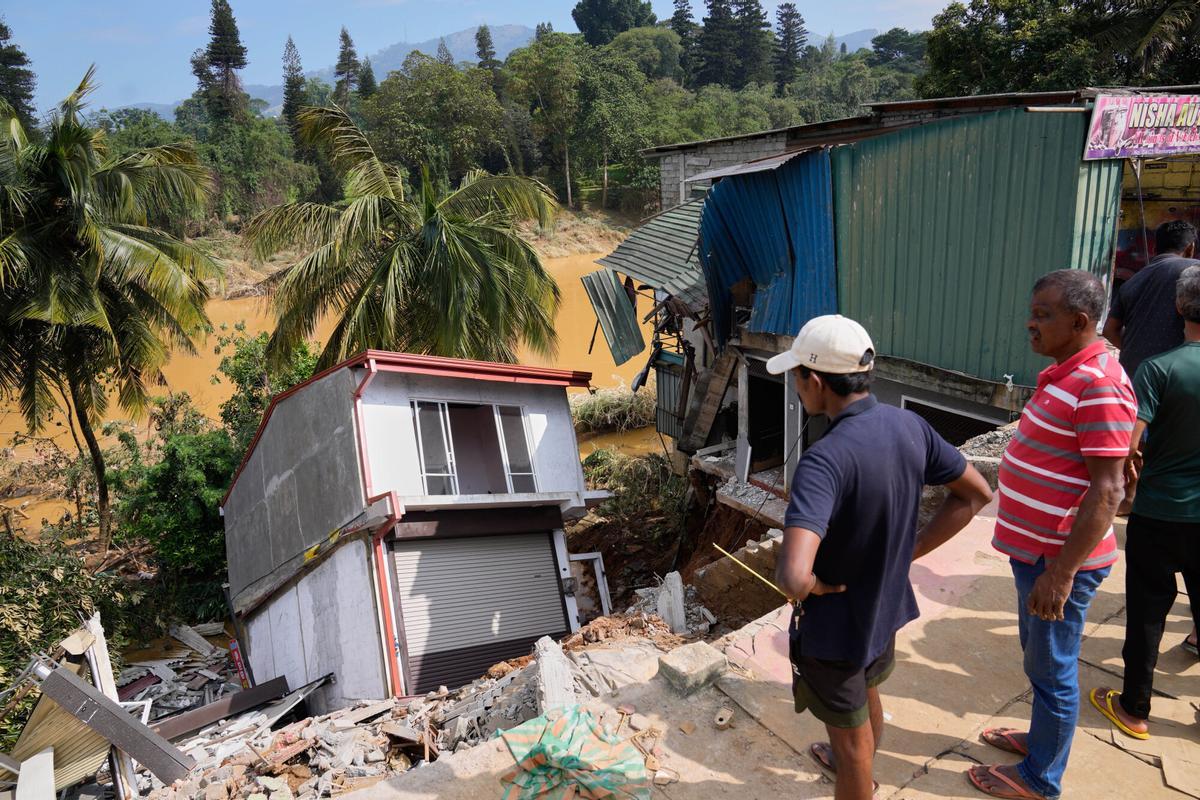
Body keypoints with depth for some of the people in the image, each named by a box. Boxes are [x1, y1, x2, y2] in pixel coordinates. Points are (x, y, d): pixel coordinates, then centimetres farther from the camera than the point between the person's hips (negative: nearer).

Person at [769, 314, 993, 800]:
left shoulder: (825, 459, -35)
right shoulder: (909, 426, -12)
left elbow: (792, 577, -46)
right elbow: (976, 494, 3)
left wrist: (816, 585, -22)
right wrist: (909, 551, 1)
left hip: (835, 627, -8)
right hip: (886, 606, 8)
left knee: (850, 735, 17)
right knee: (867, 696, 34)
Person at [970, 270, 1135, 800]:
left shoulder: (1099, 386, -23)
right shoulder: (1065, 372, 8)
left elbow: (1107, 490, -25)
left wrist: (1062, 572, -25)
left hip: (1059, 559, -9)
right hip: (1036, 548, 9)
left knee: (1051, 669, 8)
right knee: (1039, 656, 25)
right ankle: (1042, 738, 45)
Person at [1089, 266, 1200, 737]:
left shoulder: (1159, 369, -17)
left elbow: (1126, 447, -22)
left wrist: (1132, 469, -1)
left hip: (1159, 513, -3)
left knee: (1147, 613, 10)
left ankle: (1134, 709, 24)